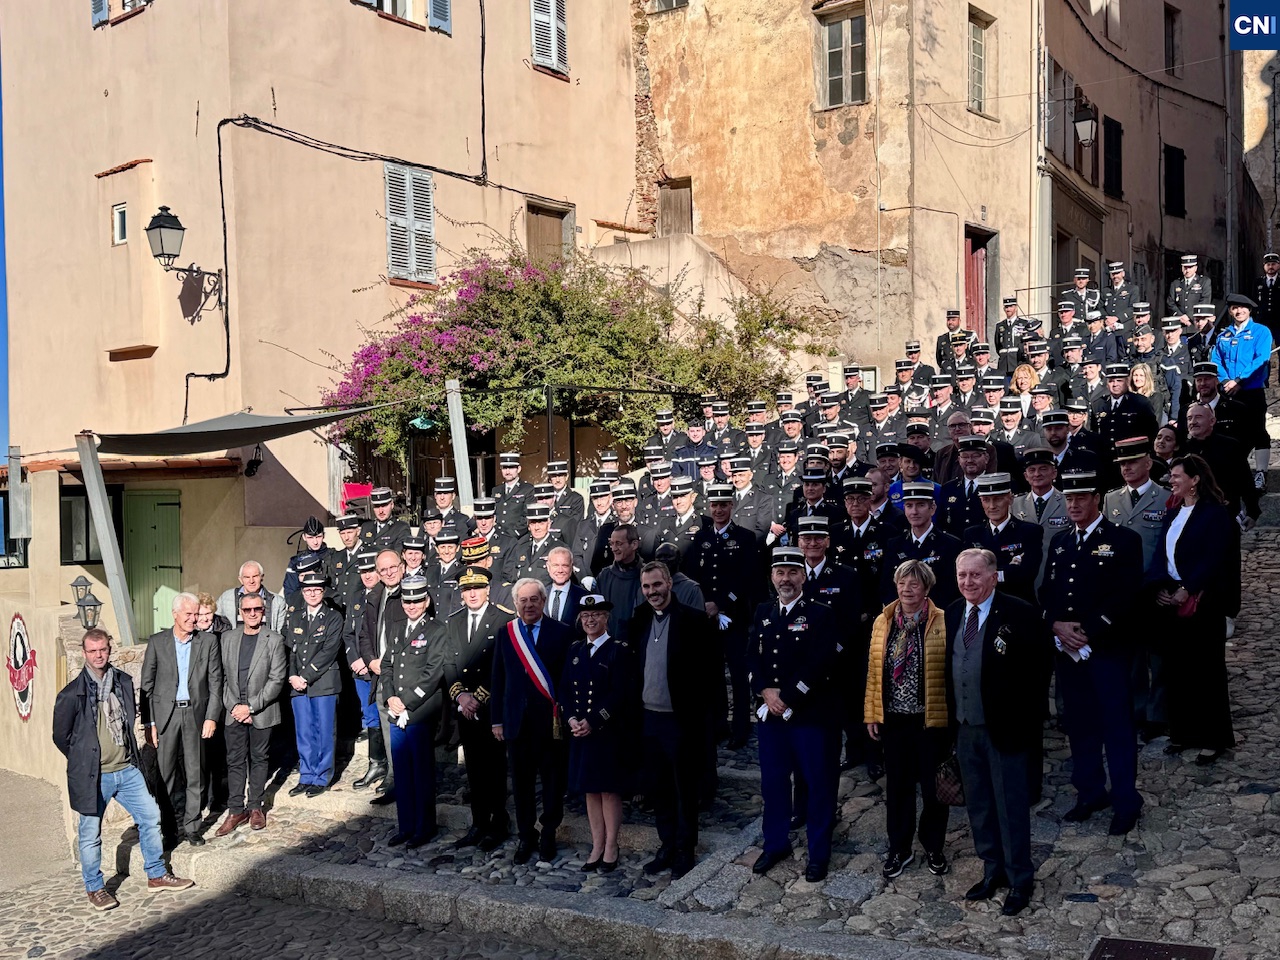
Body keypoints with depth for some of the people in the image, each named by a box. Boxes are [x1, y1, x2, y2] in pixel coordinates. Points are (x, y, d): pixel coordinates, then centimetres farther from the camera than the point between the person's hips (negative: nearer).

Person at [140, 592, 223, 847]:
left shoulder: (208, 642, 4)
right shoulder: (157, 642, 2)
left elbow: (215, 682, 4)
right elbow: (147, 685, 3)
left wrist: (212, 717, -4)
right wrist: (148, 723, -2)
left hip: (195, 714, 1)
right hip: (165, 714, 0)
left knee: (195, 775, 4)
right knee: (166, 775, 4)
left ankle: (192, 826, 15)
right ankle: (170, 828, 15)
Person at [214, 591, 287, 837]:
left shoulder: (274, 640, -4)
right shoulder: (228, 638, 6)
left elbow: (276, 680, -8)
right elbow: (222, 676, 5)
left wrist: (251, 706, -13)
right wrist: (233, 706, -6)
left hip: (261, 712, -2)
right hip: (233, 712, 2)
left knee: (258, 759, 9)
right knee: (235, 761, 4)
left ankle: (255, 807, 20)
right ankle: (236, 810, 12)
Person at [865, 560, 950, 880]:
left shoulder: (942, 622, -7)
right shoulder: (882, 622, 5)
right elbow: (874, 671, 7)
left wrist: (953, 714, -11)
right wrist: (871, 713, 6)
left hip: (931, 718, -3)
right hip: (893, 718, 3)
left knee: (933, 785, 11)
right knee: (897, 785, 12)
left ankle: (933, 847, 30)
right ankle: (899, 849, 27)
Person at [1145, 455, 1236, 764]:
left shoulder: (1215, 513, -8)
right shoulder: (1172, 514, 14)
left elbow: (1214, 560, -16)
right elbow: (1159, 554, 8)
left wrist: (1187, 591, -20)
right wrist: (1160, 587, -8)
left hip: (1201, 602, -7)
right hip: (1169, 600, 7)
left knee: (1205, 668, 0)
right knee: (1175, 668, 9)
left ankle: (1213, 737, 9)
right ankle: (1182, 731, 19)